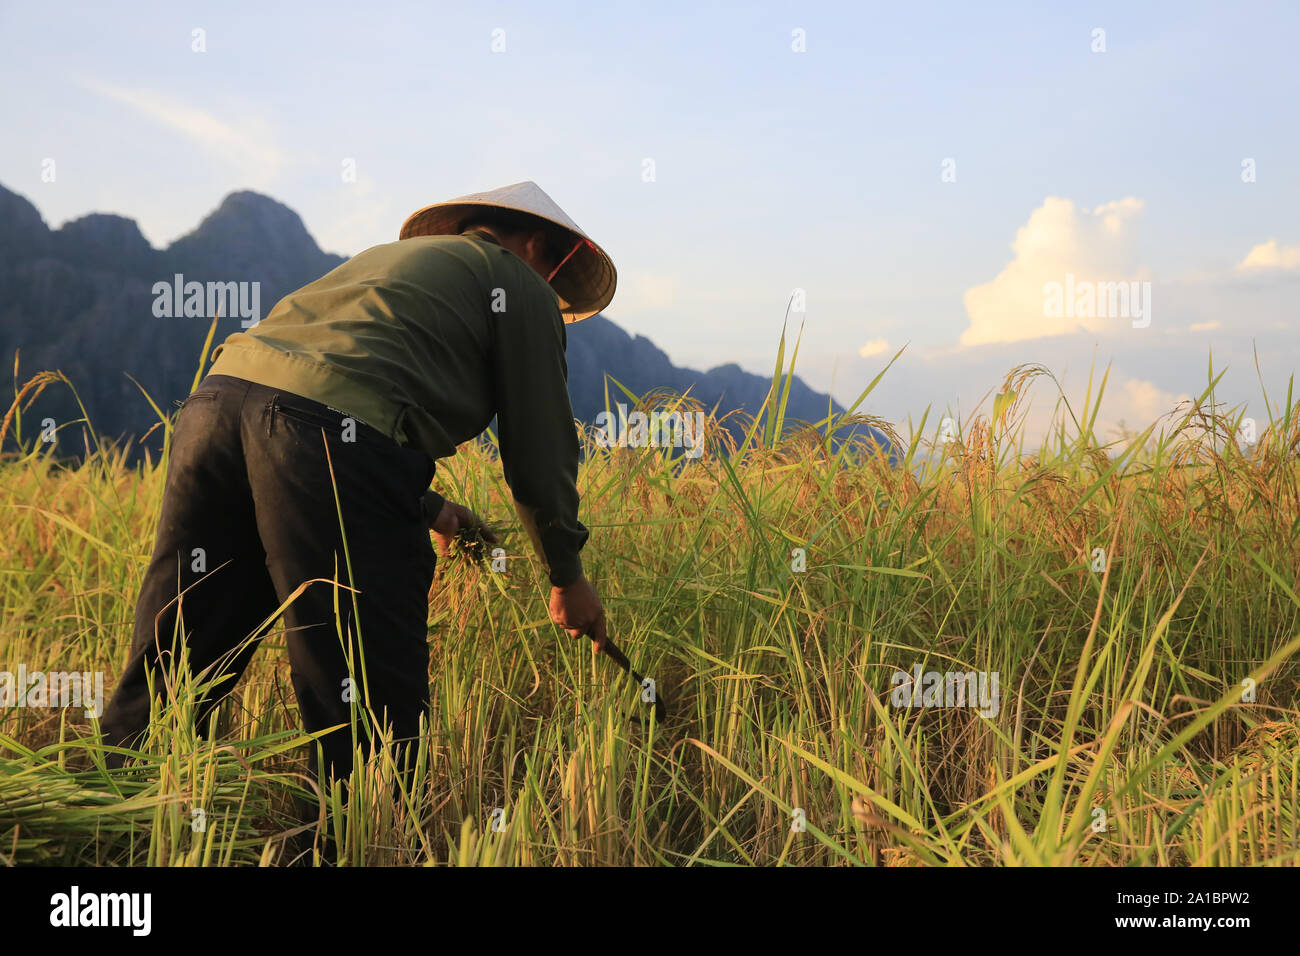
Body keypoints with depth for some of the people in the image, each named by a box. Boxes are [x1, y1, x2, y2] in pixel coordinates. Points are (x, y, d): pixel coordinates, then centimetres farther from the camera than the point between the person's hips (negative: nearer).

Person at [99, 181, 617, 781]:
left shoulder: (391, 255, 39)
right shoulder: (521, 287, 18)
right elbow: (540, 447, 15)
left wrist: (426, 508, 46)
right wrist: (568, 578, 27)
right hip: (339, 434, -7)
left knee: (169, 673, 11)